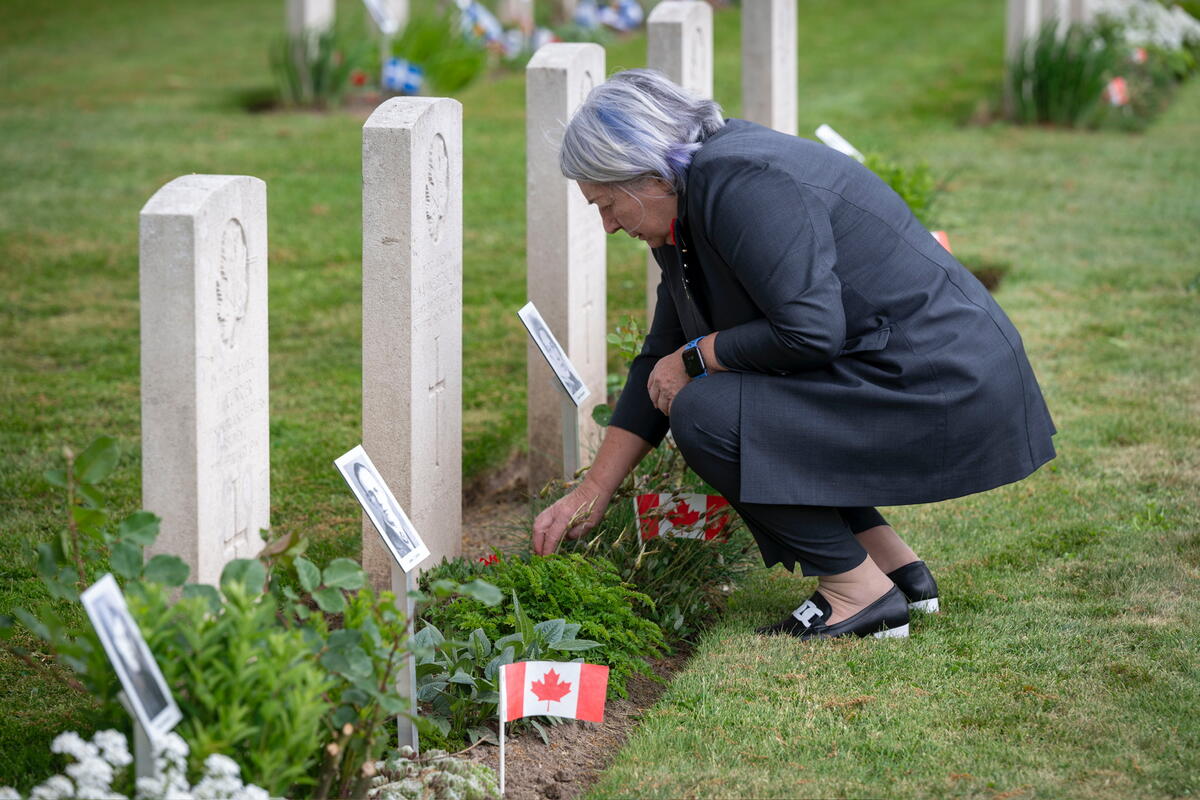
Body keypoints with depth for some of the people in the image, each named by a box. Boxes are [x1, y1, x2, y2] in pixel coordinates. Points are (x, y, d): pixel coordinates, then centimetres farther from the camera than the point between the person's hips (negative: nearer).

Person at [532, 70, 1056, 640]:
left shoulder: (741, 185, -19)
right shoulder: (689, 208, 13)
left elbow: (809, 331, -26)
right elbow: (663, 361, 19)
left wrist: (695, 357, -10)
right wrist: (592, 493, 17)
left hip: (943, 393, -11)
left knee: (706, 415, -16)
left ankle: (862, 592, -6)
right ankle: (896, 567, 15)